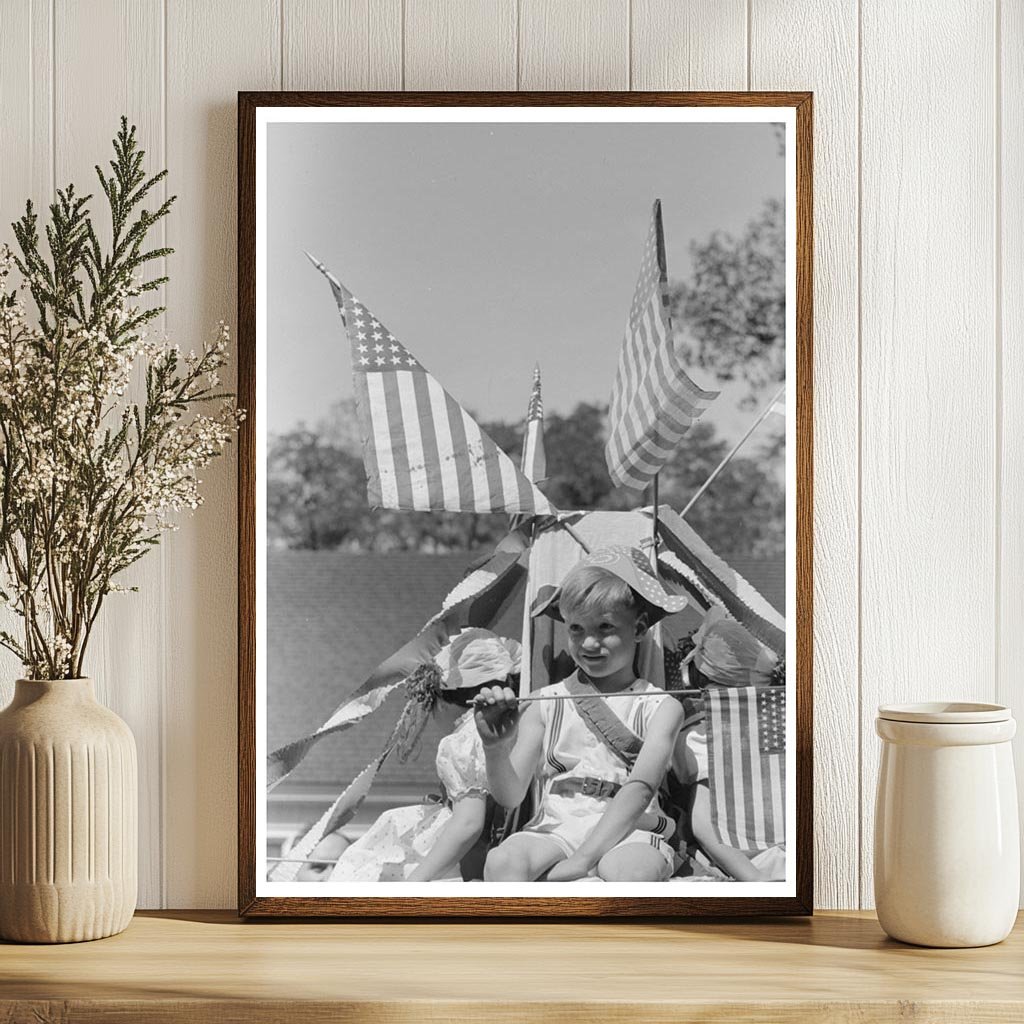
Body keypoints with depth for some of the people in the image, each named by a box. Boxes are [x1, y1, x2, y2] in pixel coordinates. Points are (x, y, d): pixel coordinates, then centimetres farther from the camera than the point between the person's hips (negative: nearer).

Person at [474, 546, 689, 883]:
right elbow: (510, 796, 7)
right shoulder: (546, 705, 11)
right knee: (502, 860, -31)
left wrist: (582, 859, -22)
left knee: (628, 872, -38)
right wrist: (496, 749, -16)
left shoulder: (660, 708, 5)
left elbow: (639, 789, -9)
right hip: (555, 826, 2)